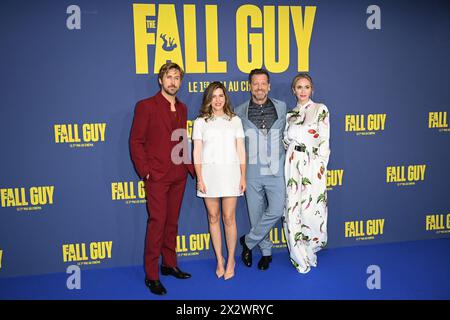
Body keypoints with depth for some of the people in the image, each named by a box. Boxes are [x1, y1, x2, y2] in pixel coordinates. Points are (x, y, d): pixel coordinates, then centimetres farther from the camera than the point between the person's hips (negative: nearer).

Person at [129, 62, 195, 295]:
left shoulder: (182, 108, 13)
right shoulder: (146, 106, -4)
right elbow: (136, 142, -7)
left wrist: (191, 167, 8)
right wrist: (145, 172, -12)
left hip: (178, 176, 6)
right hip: (157, 177, -6)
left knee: (172, 221, 13)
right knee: (157, 222, -4)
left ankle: (169, 264, 27)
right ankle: (151, 275, 6)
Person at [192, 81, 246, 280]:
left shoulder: (235, 120, 9)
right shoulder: (200, 122, 6)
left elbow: (241, 150, 7)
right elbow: (197, 153, 2)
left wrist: (243, 177, 2)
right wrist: (199, 178, -4)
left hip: (230, 172, 0)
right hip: (209, 173, 0)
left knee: (229, 218, 1)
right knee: (213, 217, 7)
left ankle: (231, 260, 17)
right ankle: (219, 260, 21)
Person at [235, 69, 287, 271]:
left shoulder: (281, 107, 5)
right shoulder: (240, 112, 2)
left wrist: (283, 159, 10)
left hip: (275, 170, 0)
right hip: (252, 171, 0)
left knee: (276, 211, -8)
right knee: (256, 214, 8)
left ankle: (248, 241, 15)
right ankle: (266, 251, 28)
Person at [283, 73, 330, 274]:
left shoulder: (321, 109, 3)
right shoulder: (290, 114, 15)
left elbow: (324, 141, -3)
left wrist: (321, 166, -9)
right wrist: (288, 164, 5)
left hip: (313, 163, -3)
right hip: (293, 164, 4)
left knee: (310, 209, -7)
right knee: (293, 208, 2)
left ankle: (309, 249, 21)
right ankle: (301, 257, 17)